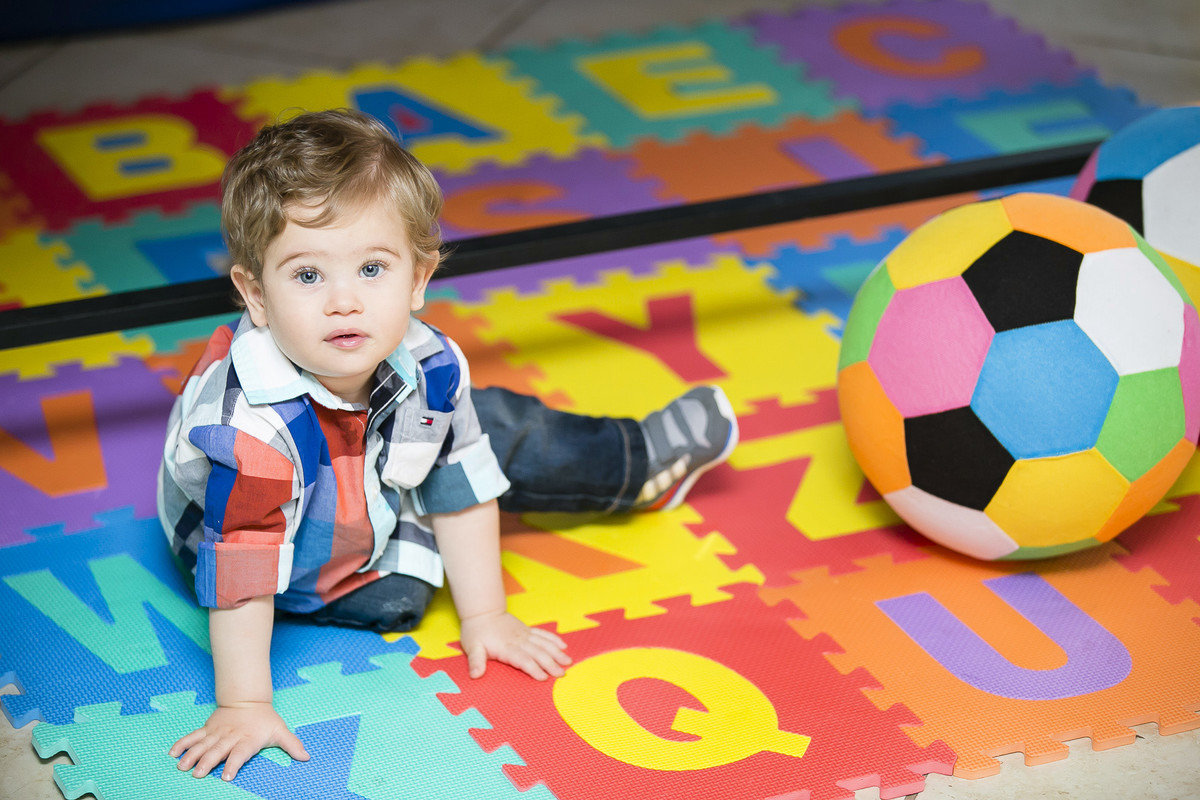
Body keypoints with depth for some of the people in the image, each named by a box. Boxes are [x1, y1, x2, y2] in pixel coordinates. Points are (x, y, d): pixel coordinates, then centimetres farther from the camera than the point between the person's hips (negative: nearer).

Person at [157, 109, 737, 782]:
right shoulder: (252, 427, -46)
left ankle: (644, 459, 41)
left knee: (507, 427, 11)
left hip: (368, 477, 5)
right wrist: (244, 706, -33)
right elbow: (239, 573, -38)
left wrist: (485, 617, -4)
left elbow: (459, 490, -12)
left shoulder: (430, 366, -26)